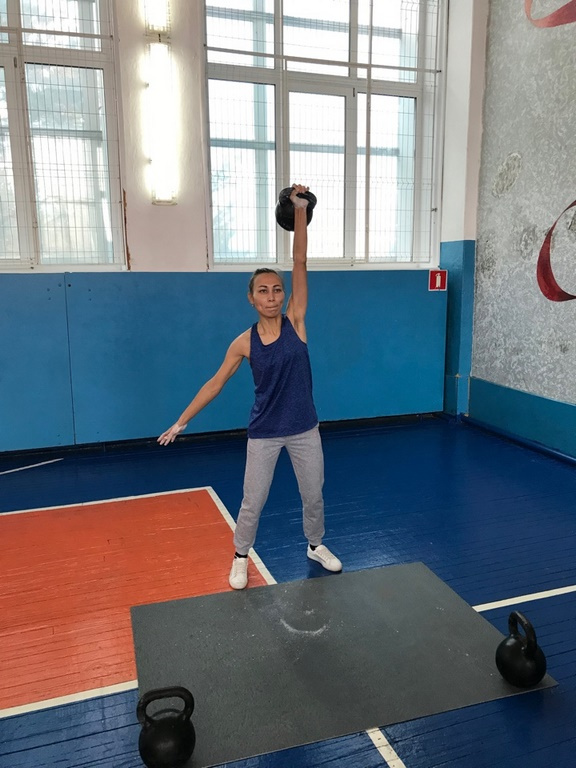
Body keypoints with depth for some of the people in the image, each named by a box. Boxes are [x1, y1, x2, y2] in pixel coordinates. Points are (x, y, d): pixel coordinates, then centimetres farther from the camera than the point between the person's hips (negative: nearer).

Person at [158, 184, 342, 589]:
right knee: (252, 502, 9)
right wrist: (182, 422, -1)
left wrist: (301, 210, -21)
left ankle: (316, 545, 43)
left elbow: (300, 263, -15)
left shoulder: (295, 322, -8)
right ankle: (240, 558, 34)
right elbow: (215, 383, -1)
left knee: (314, 496, 16)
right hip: (264, 432, -1)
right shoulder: (245, 342, -8)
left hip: (304, 428, 1)